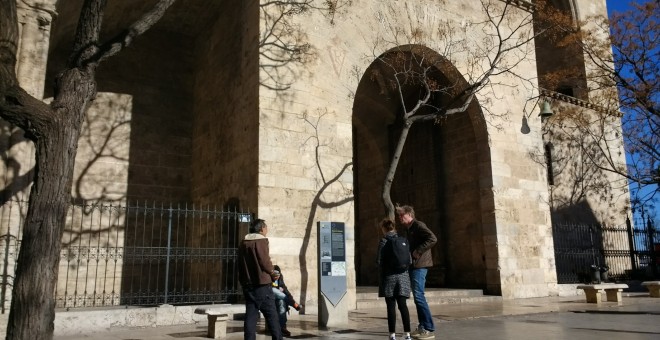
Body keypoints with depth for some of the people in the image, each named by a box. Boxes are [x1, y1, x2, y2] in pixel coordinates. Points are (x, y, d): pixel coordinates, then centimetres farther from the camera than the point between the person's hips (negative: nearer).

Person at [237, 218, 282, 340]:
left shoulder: (243, 243, 12)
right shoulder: (262, 240, -9)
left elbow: (241, 263, 14)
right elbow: (265, 261, -16)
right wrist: (272, 271, 1)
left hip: (247, 284, 7)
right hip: (261, 283, -6)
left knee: (250, 314, 6)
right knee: (271, 314, 1)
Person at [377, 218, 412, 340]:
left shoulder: (384, 241, -8)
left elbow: (379, 260, -8)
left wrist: (383, 271, 7)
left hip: (389, 276, -4)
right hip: (403, 275, 4)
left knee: (391, 307, 2)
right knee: (402, 305, 8)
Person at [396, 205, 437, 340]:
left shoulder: (418, 225, -10)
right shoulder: (408, 229, 17)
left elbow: (433, 239, -23)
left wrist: (418, 252, -21)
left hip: (419, 265, -9)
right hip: (412, 265, 9)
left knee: (419, 296, -11)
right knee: (417, 297, 11)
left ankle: (429, 329, -6)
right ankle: (422, 326, 17)